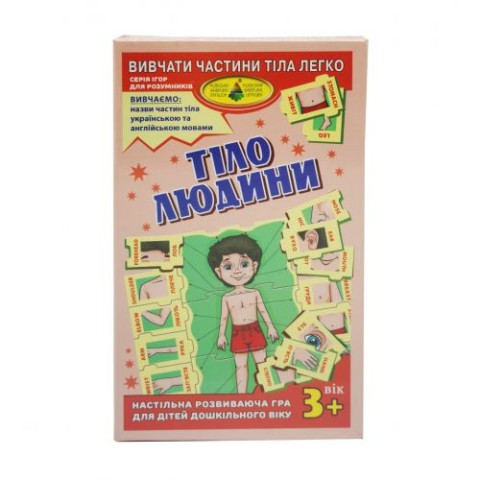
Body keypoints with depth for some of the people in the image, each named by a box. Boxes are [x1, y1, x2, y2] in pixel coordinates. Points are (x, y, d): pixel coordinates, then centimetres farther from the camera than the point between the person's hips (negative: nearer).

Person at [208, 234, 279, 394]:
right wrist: (221, 335, 3)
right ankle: (241, 394, 16)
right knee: (240, 365, 7)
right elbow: (224, 317, 3)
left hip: (255, 331, 0)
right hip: (238, 334, 0)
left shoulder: (255, 293, -2)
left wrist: (270, 327, 3)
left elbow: (263, 311, 3)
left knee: (262, 362, 8)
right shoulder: (226, 298, -3)